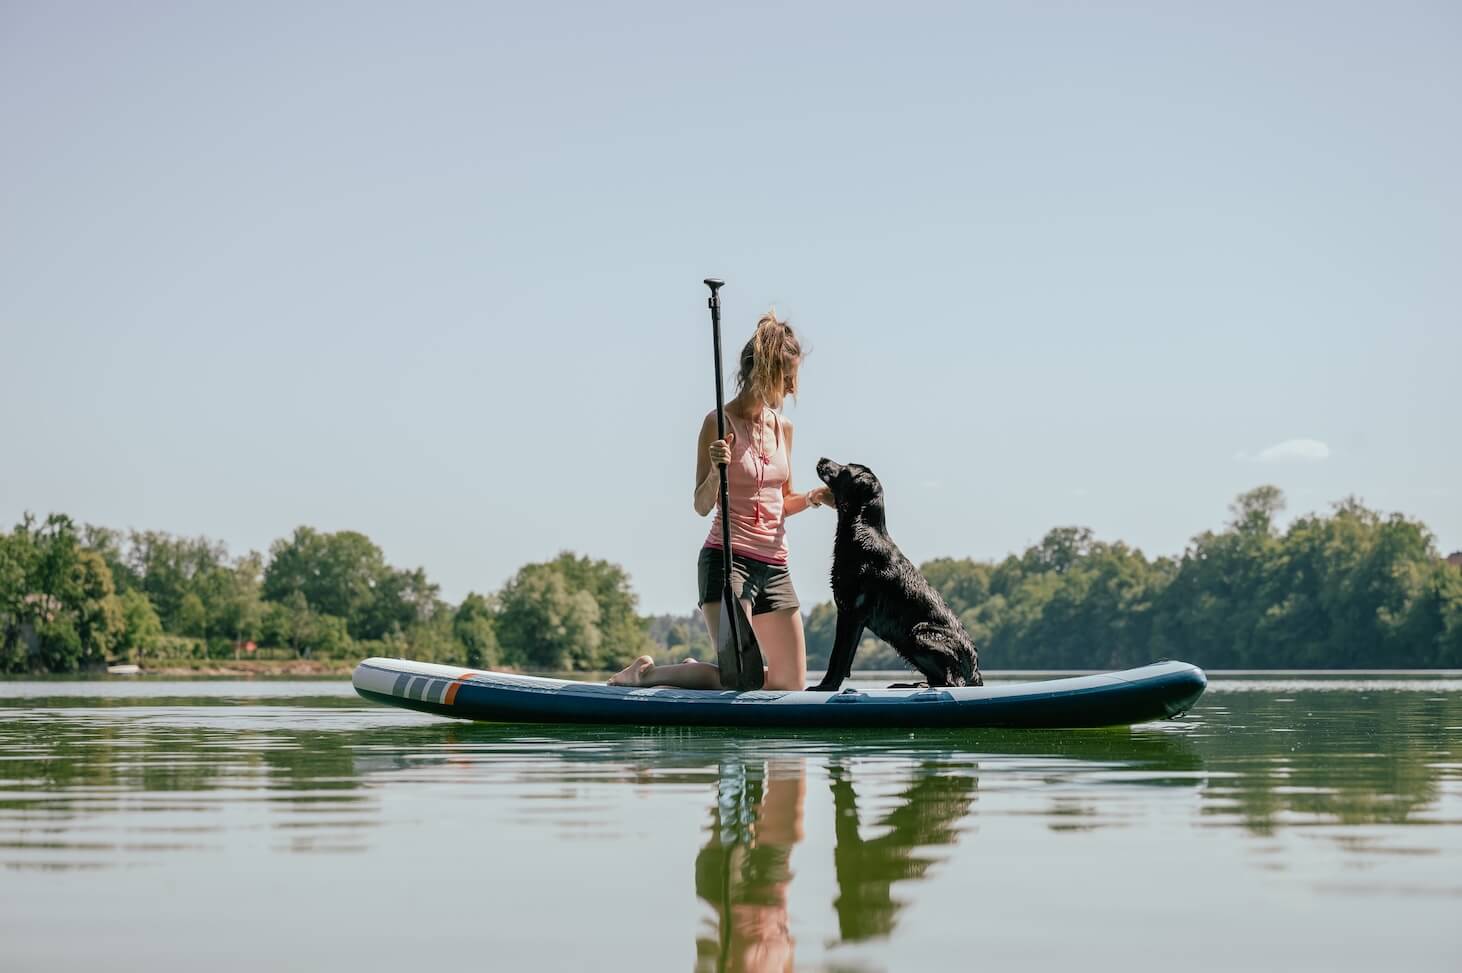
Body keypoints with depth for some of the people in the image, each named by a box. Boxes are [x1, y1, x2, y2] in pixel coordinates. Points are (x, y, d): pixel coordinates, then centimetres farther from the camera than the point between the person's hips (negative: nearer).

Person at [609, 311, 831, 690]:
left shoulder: (783, 427, 12)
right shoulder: (720, 423, -7)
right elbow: (702, 506, -8)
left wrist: (812, 498, 2)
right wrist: (717, 471, -26)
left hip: (774, 566, 7)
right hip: (726, 560, -7)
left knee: (791, 685, 7)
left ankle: (695, 671, 24)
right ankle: (648, 673, 5)